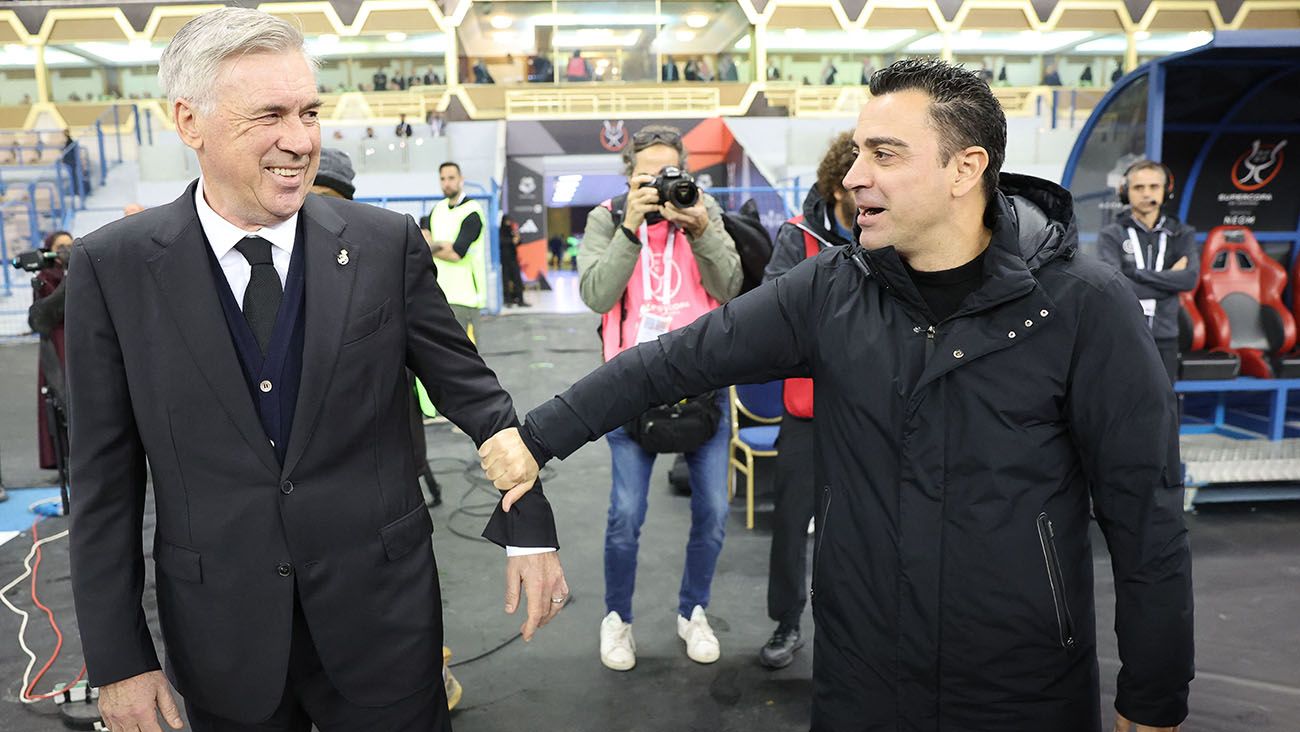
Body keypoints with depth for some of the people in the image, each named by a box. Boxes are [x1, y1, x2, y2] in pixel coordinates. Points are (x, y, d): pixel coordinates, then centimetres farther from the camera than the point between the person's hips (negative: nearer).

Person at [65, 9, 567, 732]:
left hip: (381, 612, 0)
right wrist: (118, 657, -2)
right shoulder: (112, 268, -7)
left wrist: (531, 528, 0)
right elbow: (106, 479, -3)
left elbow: (470, 387, 0)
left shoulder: (389, 244, -7)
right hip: (220, 632, 1)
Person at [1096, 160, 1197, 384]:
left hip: (1164, 339, 3)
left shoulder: (1181, 234, 8)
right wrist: (1170, 278, -9)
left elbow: (1190, 279, -9)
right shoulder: (1111, 235, -1)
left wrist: (1137, 273, -13)